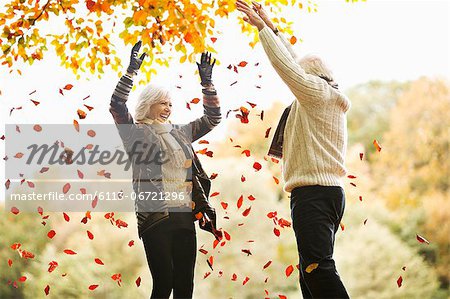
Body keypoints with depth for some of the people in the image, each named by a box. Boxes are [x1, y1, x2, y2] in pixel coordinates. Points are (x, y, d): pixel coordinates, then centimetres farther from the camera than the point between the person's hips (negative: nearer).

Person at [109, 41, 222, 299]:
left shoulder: (179, 134, 18)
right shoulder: (136, 133, 3)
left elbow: (212, 118, 22)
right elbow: (117, 105, -11)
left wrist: (207, 83, 12)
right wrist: (132, 70, -17)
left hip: (185, 217, 6)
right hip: (155, 218, -5)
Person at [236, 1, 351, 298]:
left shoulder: (317, 91, -3)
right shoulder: (333, 97, 21)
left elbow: (287, 65, -9)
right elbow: (294, 62, 28)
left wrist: (261, 26, 0)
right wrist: (271, 27, 31)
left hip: (312, 193, -10)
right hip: (331, 192, 10)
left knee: (318, 269, -19)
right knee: (311, 272, 9)